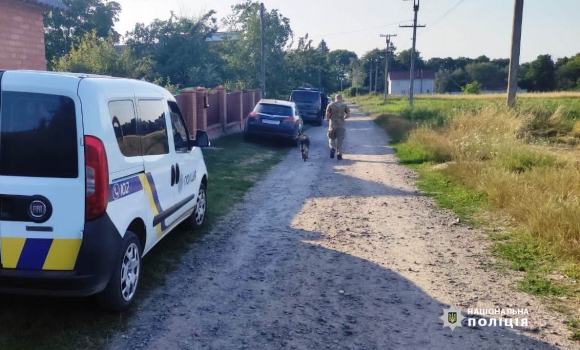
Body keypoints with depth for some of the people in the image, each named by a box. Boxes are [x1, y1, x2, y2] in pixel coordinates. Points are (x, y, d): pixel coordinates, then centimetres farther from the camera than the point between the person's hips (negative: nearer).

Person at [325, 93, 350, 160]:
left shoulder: (330, 105, 0)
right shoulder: (344, 105, 2)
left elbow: (327, 115, -5)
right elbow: (348, 115, 0)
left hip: (332, 125, 0)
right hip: (341, 125, 0)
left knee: (331, 138, 14)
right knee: (340, 140, 6)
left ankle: (332, 148, -12)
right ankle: (339, 154, 4)